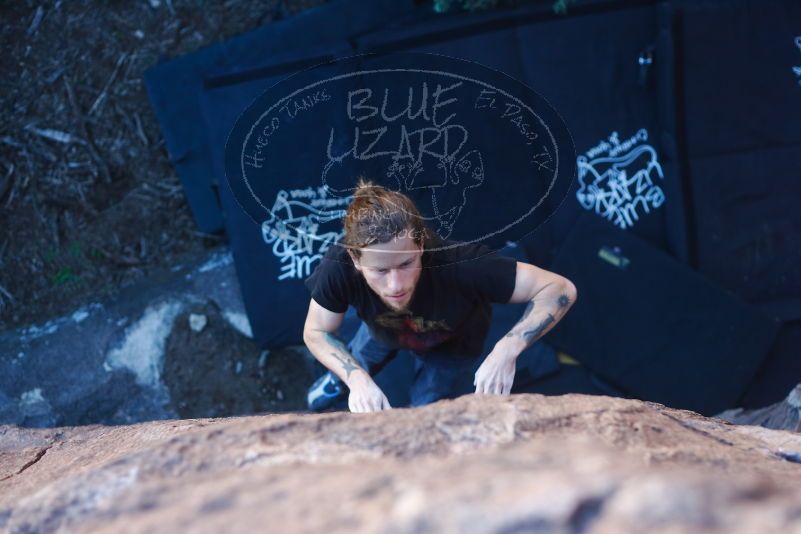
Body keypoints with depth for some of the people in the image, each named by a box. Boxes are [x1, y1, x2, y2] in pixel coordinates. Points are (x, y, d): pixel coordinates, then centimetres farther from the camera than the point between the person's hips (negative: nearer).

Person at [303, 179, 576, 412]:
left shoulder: (459, 265, -50)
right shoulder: (339, 265, -44)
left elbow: (560, 289, -45)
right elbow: (316, 332, -23)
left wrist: (506, 350, -60)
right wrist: (357, 379, -42)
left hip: (451, 343, -2)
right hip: (381, 331, 2)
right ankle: (339, 381, 64)